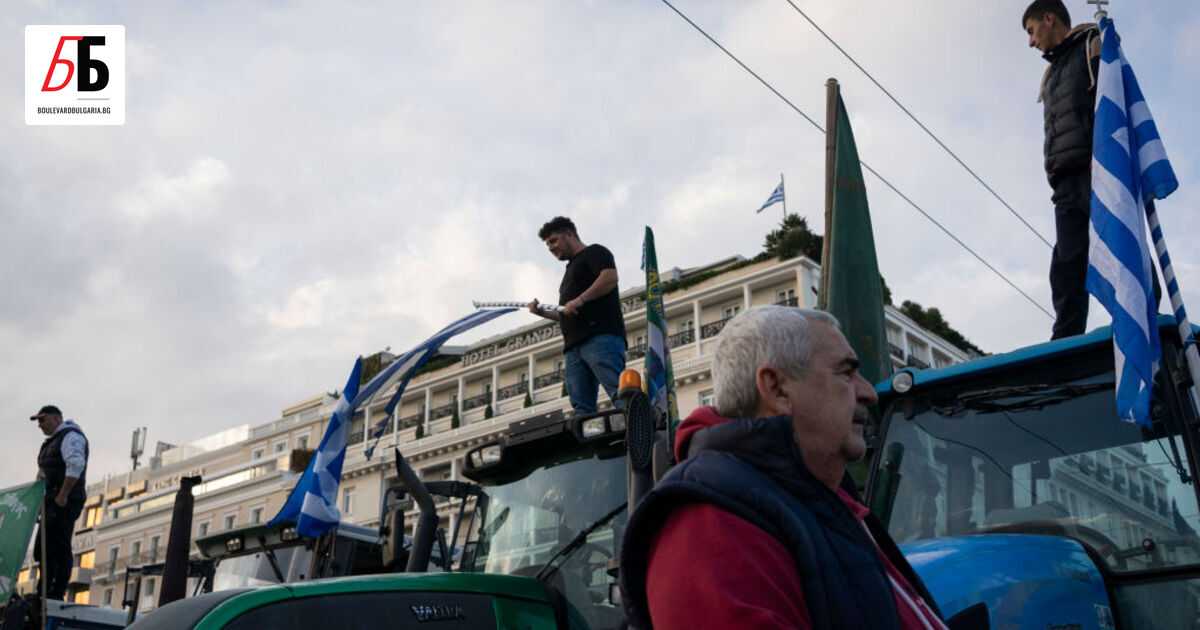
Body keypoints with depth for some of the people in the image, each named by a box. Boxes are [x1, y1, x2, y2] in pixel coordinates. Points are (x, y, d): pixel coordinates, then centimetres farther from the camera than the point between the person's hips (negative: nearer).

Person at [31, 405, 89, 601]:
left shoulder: (70, 436, -7)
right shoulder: (53, 441, 25)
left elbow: (76, 465, -21)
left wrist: (62, 496, -24)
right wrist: (44, 500, 15)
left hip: (64, 502, -11)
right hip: (52, 503, 11)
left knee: (59, 548, -14)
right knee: (43, 549, 9)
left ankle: (57, 593, -15)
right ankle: (44, 593, 12)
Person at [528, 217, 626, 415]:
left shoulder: (594, 252, 11)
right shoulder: (571, 268, 37)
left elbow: (610, 277, -10)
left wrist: (579, 300, -16)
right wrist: (543, 312, 22)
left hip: (600, 336, -8)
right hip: (574, 345, 9)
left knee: (620, 394, -21)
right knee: (581, 407, -6)